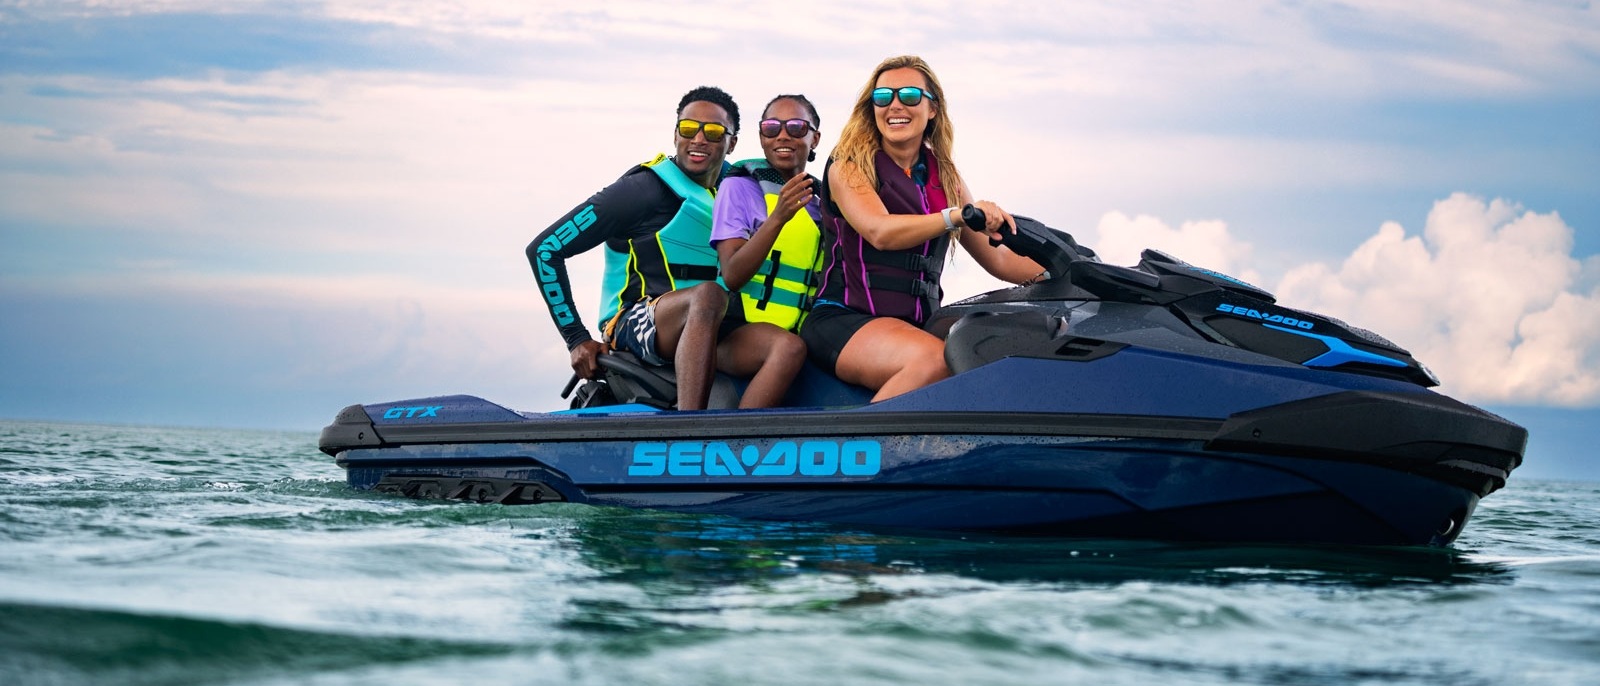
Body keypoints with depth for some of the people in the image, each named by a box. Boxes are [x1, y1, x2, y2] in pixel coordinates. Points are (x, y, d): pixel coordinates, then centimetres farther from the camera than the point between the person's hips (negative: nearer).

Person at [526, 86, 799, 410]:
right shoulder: (642, 189, -3)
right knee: (708, 294, -38)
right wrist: (577, 339, -4)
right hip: (634, 325, -5)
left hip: (711, 333, 6)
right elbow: (545, 249, -3)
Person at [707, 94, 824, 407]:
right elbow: (732, 277, -11)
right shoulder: (739, 186, 2)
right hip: (742, 327, -5)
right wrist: (778, 217, -22)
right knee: (790, 347, -38)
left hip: (806, 330, 5)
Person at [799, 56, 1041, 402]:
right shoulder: (848, 168, 0)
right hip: (844, 320, -6)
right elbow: (880, 232, -20)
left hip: (920, 322, 6)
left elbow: (996, 258, 17)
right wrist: (957, 216, -34)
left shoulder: (944, 176, 16)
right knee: (935, 360, -36)